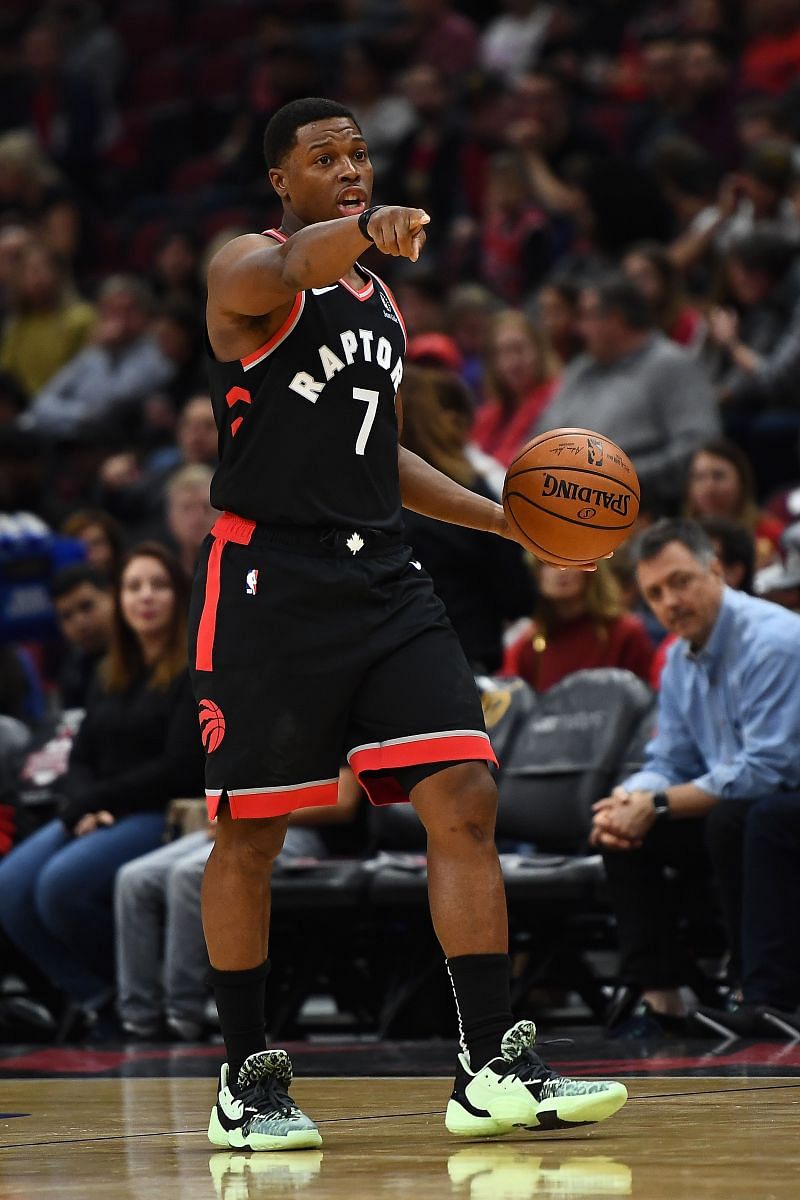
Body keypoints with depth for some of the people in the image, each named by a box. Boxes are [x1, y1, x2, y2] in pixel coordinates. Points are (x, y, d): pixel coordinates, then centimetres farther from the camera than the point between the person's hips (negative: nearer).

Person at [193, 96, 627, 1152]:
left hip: (381, 578, 6)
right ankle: (247, 1082, 14)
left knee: (464, 801, -7)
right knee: (249, 834, 2)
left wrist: (506, 519, 21)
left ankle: (494, 1073, -7)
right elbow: (292, 265, -30)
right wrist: (364, 232, -52)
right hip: (269, 578, -6)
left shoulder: (380, 300, 19)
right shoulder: (248, 270, -4)